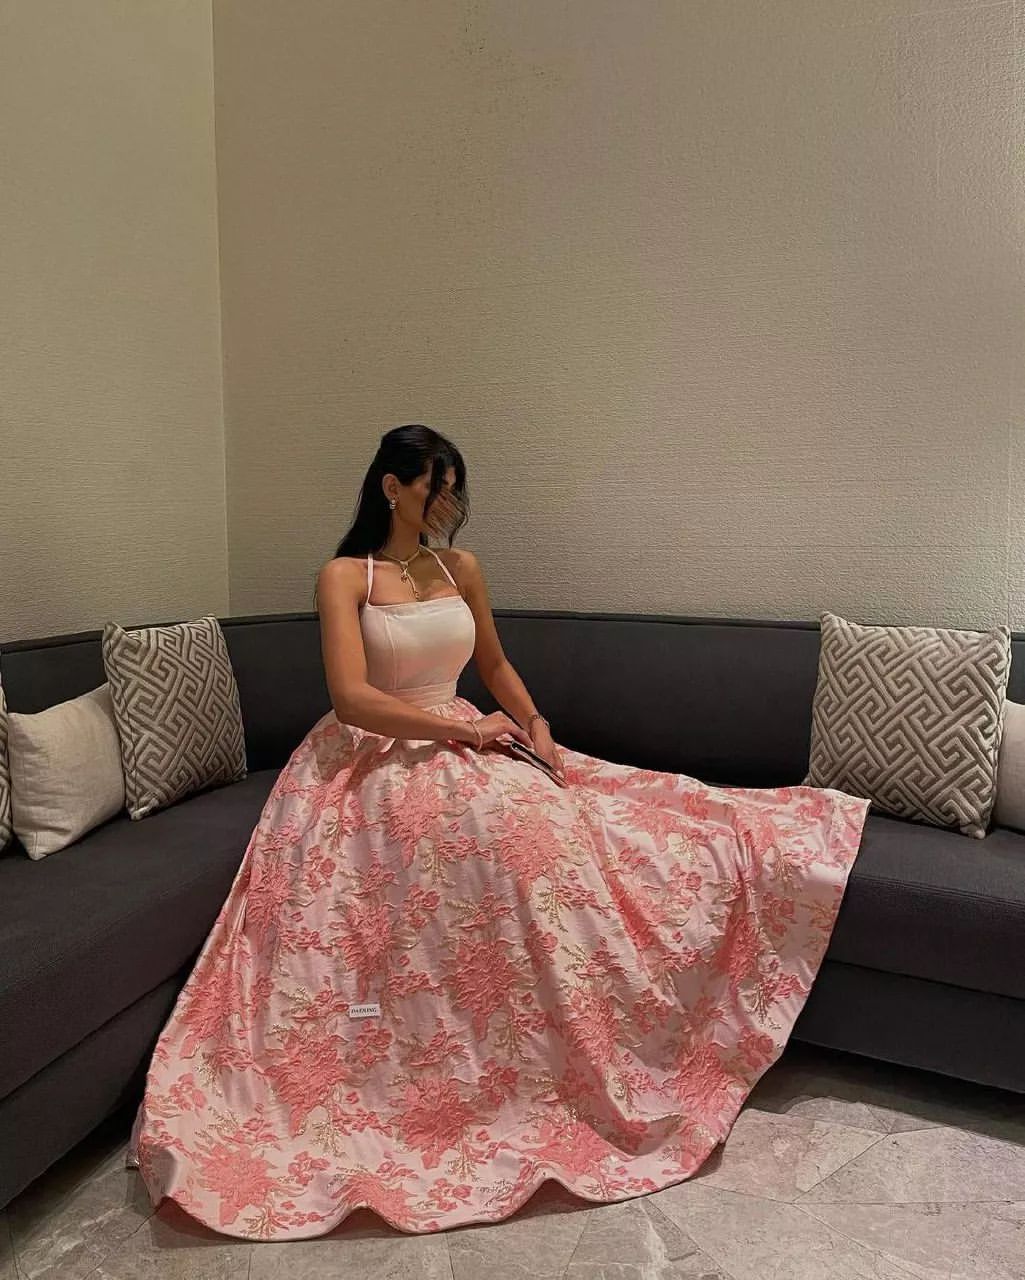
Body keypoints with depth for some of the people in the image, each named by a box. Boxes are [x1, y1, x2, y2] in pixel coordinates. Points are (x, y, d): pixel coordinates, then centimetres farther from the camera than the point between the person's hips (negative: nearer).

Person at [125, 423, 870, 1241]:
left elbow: (494, 663, 19)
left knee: (551, 837, -18)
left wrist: (537, 727, 2)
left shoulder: (462, 568, 7)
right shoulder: (345, 576, -9)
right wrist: (463, 731, -18)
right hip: (372, 764, -4)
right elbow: (352, 699, -19)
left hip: (461, 749, 5)